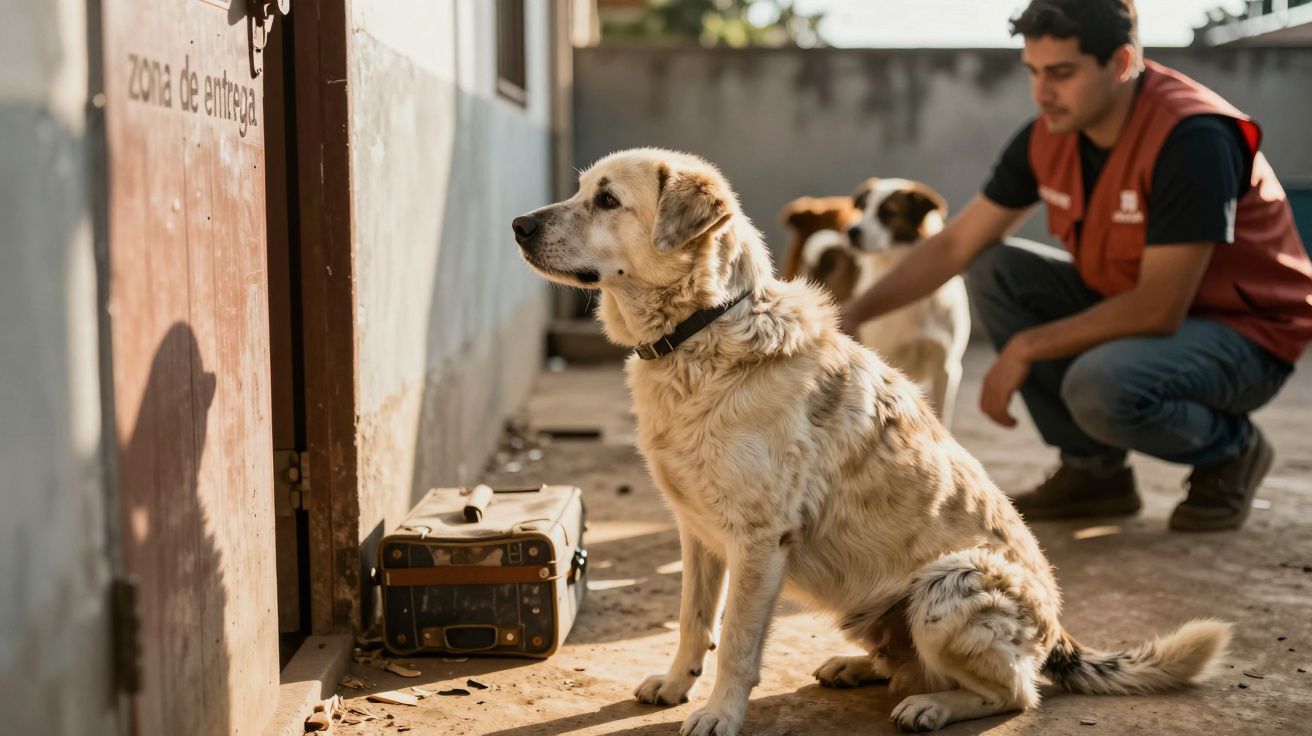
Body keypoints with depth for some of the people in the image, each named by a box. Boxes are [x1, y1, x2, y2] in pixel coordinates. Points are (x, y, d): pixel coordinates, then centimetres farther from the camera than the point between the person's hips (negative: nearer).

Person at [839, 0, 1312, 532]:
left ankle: (1229, 450, -1)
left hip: (1244, 332, -7)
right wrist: (855, 312, -12)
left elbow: (1159, 308, -29)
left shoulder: (1191, 136, -28)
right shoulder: (1049, 136, -6)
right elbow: (956, 244, 0)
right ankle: (1093, 468, 0)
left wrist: (1026, 348, -22)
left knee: (1101, 383, -35)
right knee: (995, 270, -8)